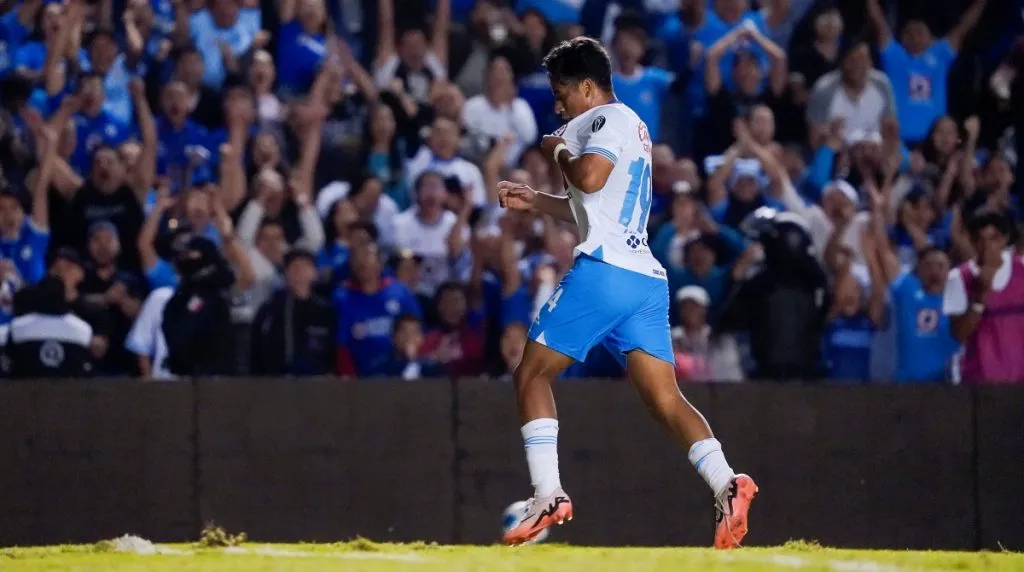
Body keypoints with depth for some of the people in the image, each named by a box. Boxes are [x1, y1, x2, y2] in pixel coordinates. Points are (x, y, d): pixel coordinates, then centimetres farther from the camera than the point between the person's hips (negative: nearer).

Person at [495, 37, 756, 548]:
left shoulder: (609, 118, -2)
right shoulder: (631, 126, 27)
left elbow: (590, 177, -21)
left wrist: (558, 149, -2)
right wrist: (534, 202, 35)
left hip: (603, 271, -9)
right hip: (647, 280, 9)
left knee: (532, 375, 3)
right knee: (666, 399, -2)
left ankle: (548, 497, -6)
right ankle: (726, 484, -24)